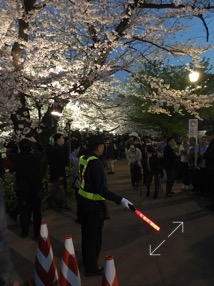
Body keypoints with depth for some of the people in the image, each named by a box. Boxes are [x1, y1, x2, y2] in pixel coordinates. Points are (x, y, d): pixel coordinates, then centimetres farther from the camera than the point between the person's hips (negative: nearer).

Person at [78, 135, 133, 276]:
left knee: (86, 231, 24)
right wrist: (120, 200, -33)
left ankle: (86, 259, 45)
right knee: (94, 235, 9)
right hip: (94, 203, -8)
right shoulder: (96, 163, -26)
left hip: (84, 200, 8)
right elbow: (102, 189, -32)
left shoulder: (83, 159, -1)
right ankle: (91, 267, 26)